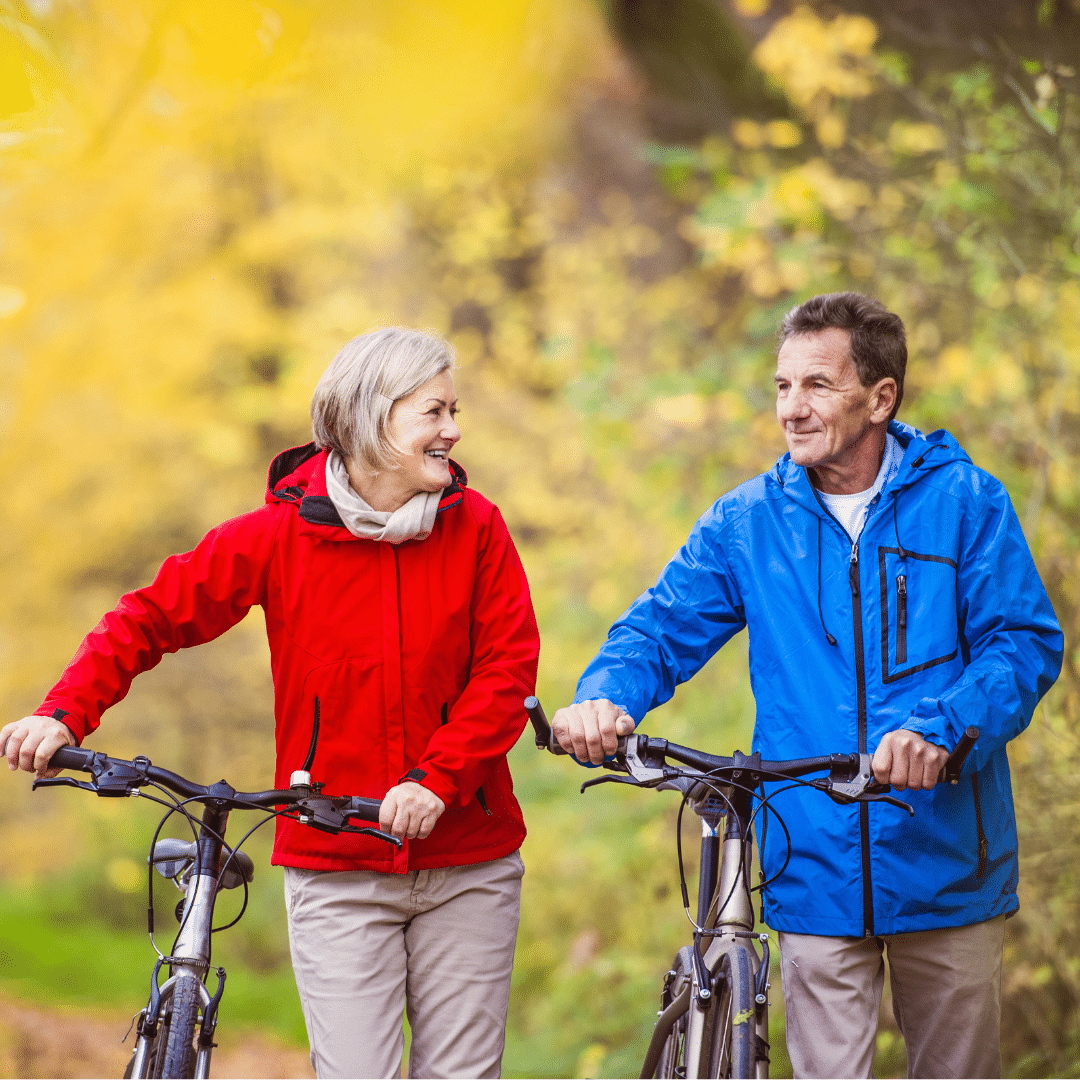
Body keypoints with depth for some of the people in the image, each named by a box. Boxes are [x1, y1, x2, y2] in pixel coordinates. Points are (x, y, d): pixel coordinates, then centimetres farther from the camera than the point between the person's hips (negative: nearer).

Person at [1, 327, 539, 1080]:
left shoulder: (475, 525, 0)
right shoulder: (281, 533, -4)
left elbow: (508, 666, -3)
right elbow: (153, 618, 3)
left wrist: (437, 778, -17)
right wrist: (65, 715, -10)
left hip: (467, 864, 2)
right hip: (336, 871, -1)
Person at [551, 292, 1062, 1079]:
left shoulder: (964, 501, 0)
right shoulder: (749, 521, 6)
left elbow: (1025, 644, -7)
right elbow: (662, 628, 6)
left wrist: (938, 727, -24)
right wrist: (605, 697, -17)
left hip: (948, 873, -1)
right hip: (815, 877, 1)